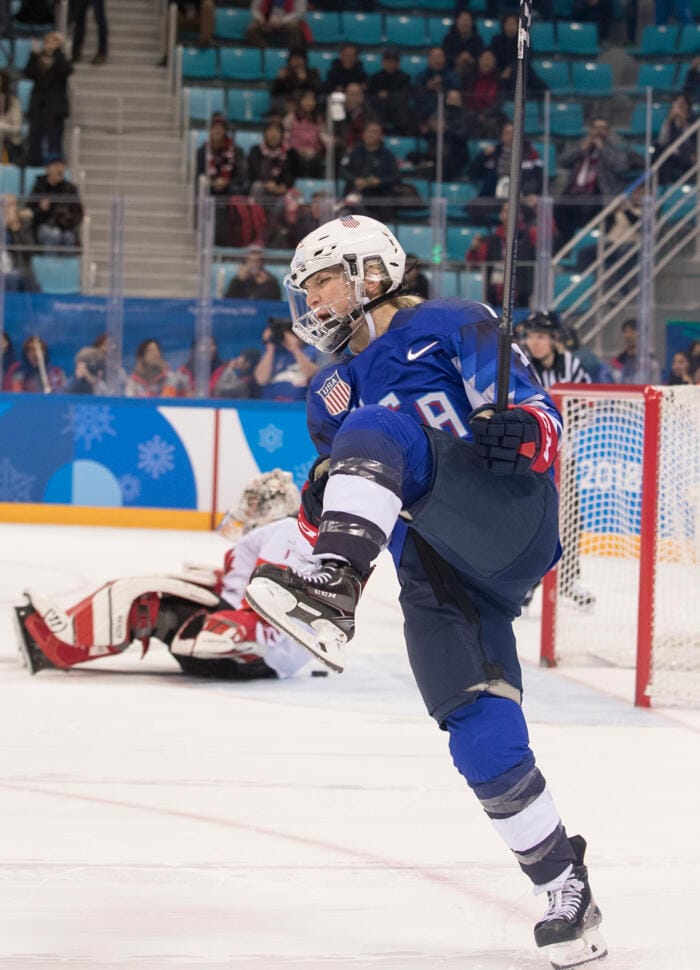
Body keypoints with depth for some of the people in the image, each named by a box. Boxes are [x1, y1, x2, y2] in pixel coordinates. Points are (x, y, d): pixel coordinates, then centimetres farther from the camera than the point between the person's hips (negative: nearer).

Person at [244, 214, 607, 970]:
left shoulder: (449, 328, 8)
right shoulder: (330, 396, 28)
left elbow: (533, 404, 0)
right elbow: (345, 479, 29)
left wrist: (523, 428, -23)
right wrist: (319, 511, 6)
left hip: (505, 518, -6)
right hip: (436, 579, 6)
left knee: (376, 425, -28)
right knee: (483, 742, -7)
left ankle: (332, 589, -51)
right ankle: (565, 894, 4)